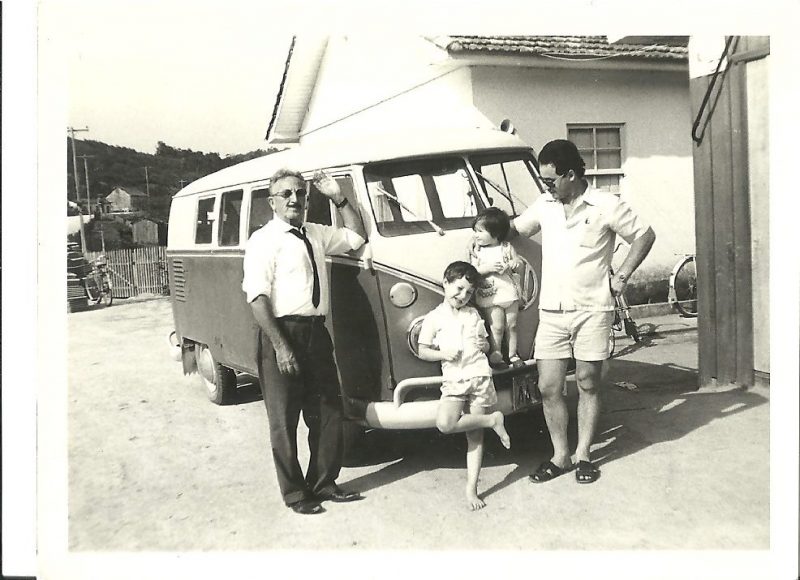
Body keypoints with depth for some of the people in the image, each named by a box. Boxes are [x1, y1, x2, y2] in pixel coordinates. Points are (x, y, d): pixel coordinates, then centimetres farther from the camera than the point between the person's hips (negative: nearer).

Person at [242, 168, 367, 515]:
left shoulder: (316, 235, 14)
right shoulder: (264, 240, -7)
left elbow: (356, 237, 25)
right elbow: (257, 297, -15)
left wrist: (338, 198, 13)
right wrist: (280, 346, -22)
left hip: (317, 333, 7)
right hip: (283, 333, -7)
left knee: (328, 412, 12)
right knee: (284, 418, 5)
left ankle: (323, 483, 29)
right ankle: (294, 493, 20)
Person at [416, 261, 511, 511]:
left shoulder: (473, 314, 14)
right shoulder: (434, 318, 4)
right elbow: (422, 351, 4)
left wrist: (484, 345, 0)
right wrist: (443, 353, -12)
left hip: (480, 377, 1)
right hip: (453, 380, -1)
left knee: (475, 435, -1)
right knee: (445, 423, -25)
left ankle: (472, 489, 5)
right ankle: (492, 420, -5)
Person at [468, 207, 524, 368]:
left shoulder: (507, 248, 4)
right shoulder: (476, 251, 1)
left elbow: (519, 263, 11)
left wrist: (515, 263, -11)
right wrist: (487, 268, -19)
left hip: (510, 293, 2)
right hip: (490, 296, -2)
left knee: (511, 325, 9)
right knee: (497, 326, -5)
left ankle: (513, 355, 21)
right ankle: (495, 355, 8)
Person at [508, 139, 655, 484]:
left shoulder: (606, 206, -6)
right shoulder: (544, 205, 7)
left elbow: (645, 235, 2)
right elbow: (515, 229, 21)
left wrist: (621, 277, -3)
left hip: (591, 310, -4)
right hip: (551, 311, 4)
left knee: (588, 384, 6)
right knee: (548, 387, 2)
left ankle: (583, 455, 19)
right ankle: (560, 456, 16)